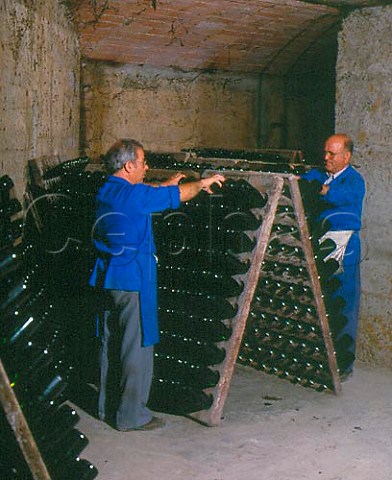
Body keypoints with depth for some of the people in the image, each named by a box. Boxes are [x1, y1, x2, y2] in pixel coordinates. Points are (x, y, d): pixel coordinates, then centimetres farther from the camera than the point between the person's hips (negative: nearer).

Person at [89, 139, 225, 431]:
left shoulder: (106, 193, 8)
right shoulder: (134, 195, -16)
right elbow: (180, 195, -5)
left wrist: (166, 186, 35)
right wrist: (203, 183, 12)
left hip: (107, 278, 9)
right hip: (133, 279, -9)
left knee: (111, 343, 16)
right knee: (137, 347, -1)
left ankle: (109, 408, 27)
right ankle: (132, 415, 6)